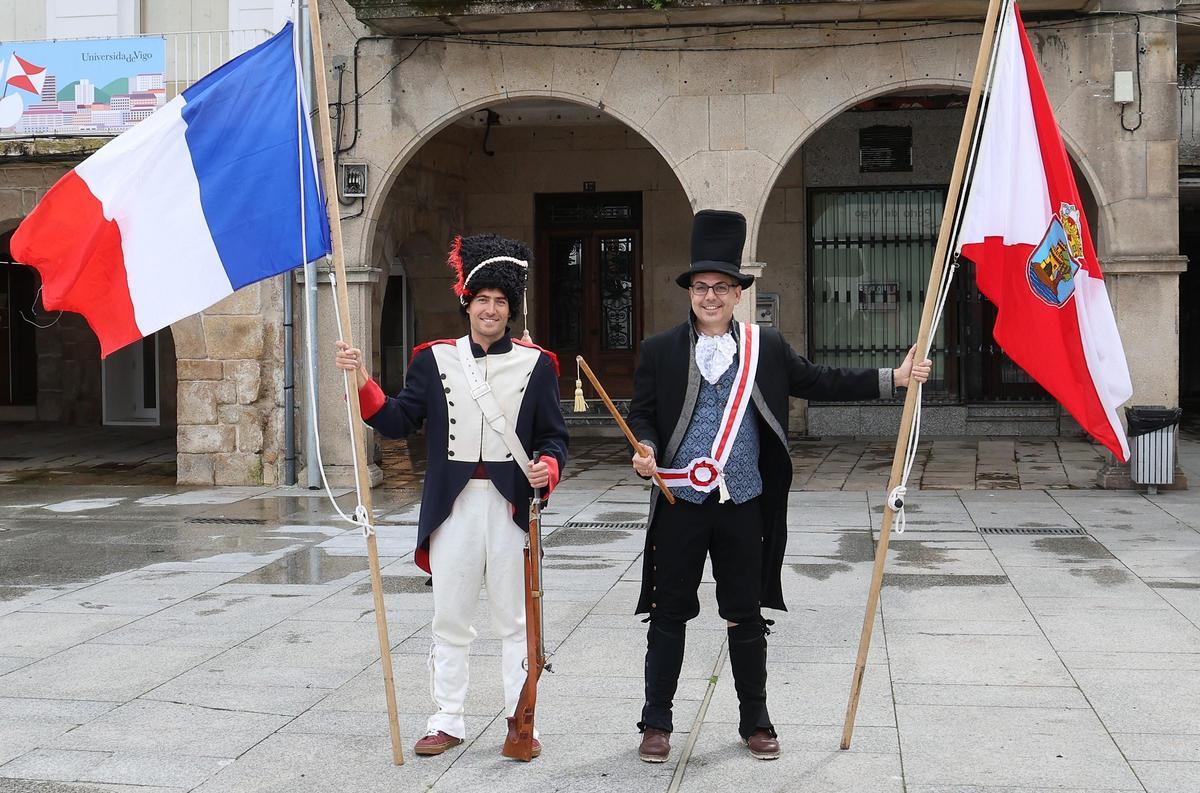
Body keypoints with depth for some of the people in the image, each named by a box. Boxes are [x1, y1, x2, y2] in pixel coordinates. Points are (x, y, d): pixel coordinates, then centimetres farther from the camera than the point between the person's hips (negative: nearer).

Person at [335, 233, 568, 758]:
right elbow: (397, 423, 1)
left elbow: (553, 436, 3)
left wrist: (548, 467, -18)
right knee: (450, 621, 8)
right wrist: (362, 382, -13)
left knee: (515, 621, 7)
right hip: (452, 508, 1)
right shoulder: (435, 359, 5)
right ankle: (447, 721, 19)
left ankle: (520, 720, 18)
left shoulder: (536, 364, 3)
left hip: (512, 507, -1)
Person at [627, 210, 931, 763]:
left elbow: (819, 383, 9)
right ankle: (657, 723, 18)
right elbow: (641, 413, 4)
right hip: (679, 504, -1)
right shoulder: (659, 351, 1)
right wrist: (646, 450, -18)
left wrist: (894, 379, 4)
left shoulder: (766, 348, 5)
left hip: (742, 505, 1)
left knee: (746, 616, 9)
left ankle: (755, 722, 23)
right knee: (669, 614, 6)